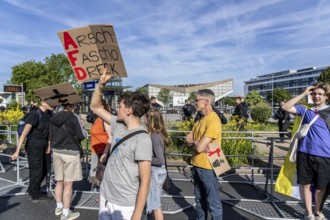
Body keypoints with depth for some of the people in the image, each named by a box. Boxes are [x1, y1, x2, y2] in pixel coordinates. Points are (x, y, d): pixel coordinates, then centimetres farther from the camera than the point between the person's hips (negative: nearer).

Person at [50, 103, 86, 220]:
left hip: (56, 151, 7)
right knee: (68, 183, 2)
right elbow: (81, 136, -10)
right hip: (70, 152, -7)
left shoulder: (54, 117, 5)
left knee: (59, 181, 19)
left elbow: (52, 134, 14)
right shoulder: (74, 118, -14)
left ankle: (59, 207, 35)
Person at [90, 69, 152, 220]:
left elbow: (145, 182, -20)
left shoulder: (142, 139, -22)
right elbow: (95, 107, 10)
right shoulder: (118, 126, 0)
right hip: (105, 197, 7)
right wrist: (101, 84, -3)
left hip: (124, 205, -7)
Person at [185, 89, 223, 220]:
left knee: (213, 202, 7)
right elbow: (188, 139, 6)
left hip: (207, 167, -8)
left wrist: (194, 143, -3)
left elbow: (199, 147, -25)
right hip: (197, 165, 9)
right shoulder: (200, 119, 9)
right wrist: (196, 142, -15)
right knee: (199, 199, 22)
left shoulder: (213, 120, -21)